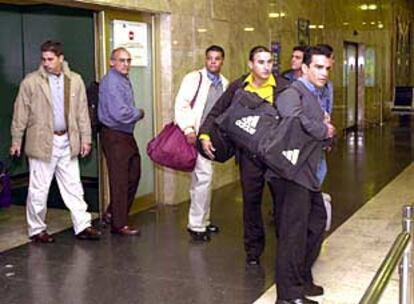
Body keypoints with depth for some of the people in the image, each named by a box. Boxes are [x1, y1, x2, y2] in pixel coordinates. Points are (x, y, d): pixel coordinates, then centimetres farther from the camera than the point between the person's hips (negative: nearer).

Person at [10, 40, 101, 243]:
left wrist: (85, 138, 7)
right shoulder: (31, 82, -4)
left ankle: (82, 226, 13)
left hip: (67, 141, 3)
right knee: (39, 189, 3)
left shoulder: (75, 81, 5)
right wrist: (16, 140, 0)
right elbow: (20, 113, 0)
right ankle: (36, 230, 17)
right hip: (42, 142, -3)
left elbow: (82, 112, 9)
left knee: (73, 187, 7)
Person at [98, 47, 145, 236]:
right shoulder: (111, 82, -18)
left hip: (126, 135, 10)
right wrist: (139, 114, -9)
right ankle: (119, 224, 8)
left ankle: (112, 213, 30)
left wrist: (134, 113, 2)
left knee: (133, 175, 17)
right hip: (114, 136, -10)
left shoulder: (124, 80, 14)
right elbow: (120, 113, -25)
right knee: (119, 180, -2)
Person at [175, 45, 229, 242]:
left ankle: (202, 220, 24)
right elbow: (181, 104, -12)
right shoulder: (194, 78, -5)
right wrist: (188, 129, -19)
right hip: (195, 135, -6)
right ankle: (197, 224, -5)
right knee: (204, 175, -13)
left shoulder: (224, 83, 13)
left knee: (199, 179, 15)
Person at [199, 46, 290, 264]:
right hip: (249, 153, 2)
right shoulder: (238, 87, 3)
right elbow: (217, 113, 9)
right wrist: (205, 135, -4)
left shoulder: (284, 87, -5)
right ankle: (253, 250, 23)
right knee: (251, 200, 9)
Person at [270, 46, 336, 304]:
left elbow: (323, 139, 22)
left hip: (308, 174, 10)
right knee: (294, 232, -3)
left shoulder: (314, 96, 20)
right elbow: (292, 119, -35)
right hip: (292, 173, -10)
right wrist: (324, 131, -18)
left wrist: (328, 132, -1)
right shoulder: (292, 93, -12)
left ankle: (302, 279, 35)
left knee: (316, 223, 20)